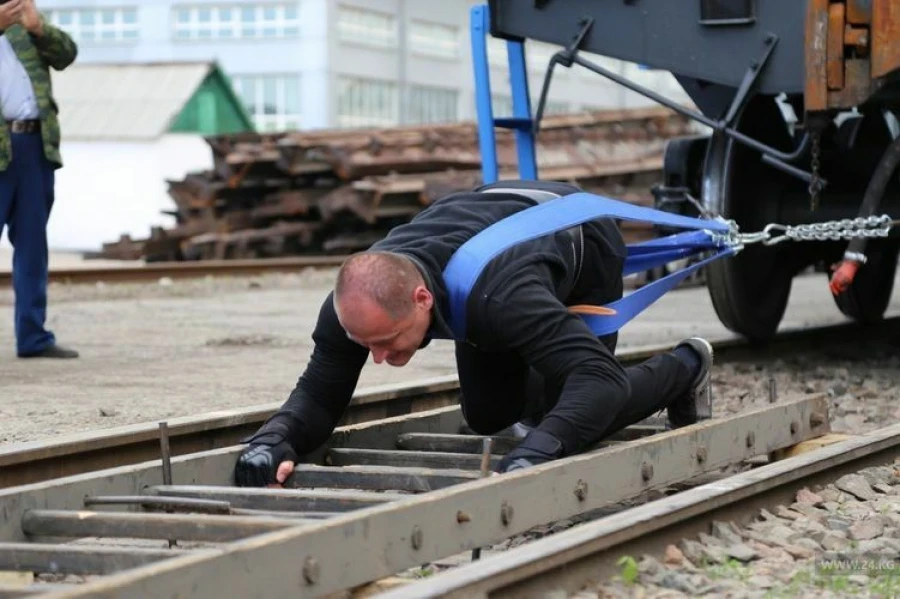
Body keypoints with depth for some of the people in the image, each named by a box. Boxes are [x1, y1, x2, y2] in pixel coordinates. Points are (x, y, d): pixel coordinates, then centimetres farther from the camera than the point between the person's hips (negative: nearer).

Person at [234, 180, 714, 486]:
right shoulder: (356, 305, -34)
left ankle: (684, 367, 18)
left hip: (579, 239, -5)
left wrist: (538, 450, -70)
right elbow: (320, 394, -25)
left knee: (578, 420, -10)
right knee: (487, 415, 3)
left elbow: (600, 379, -53)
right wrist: (273, 439, -48)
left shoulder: (495, 294, -50)